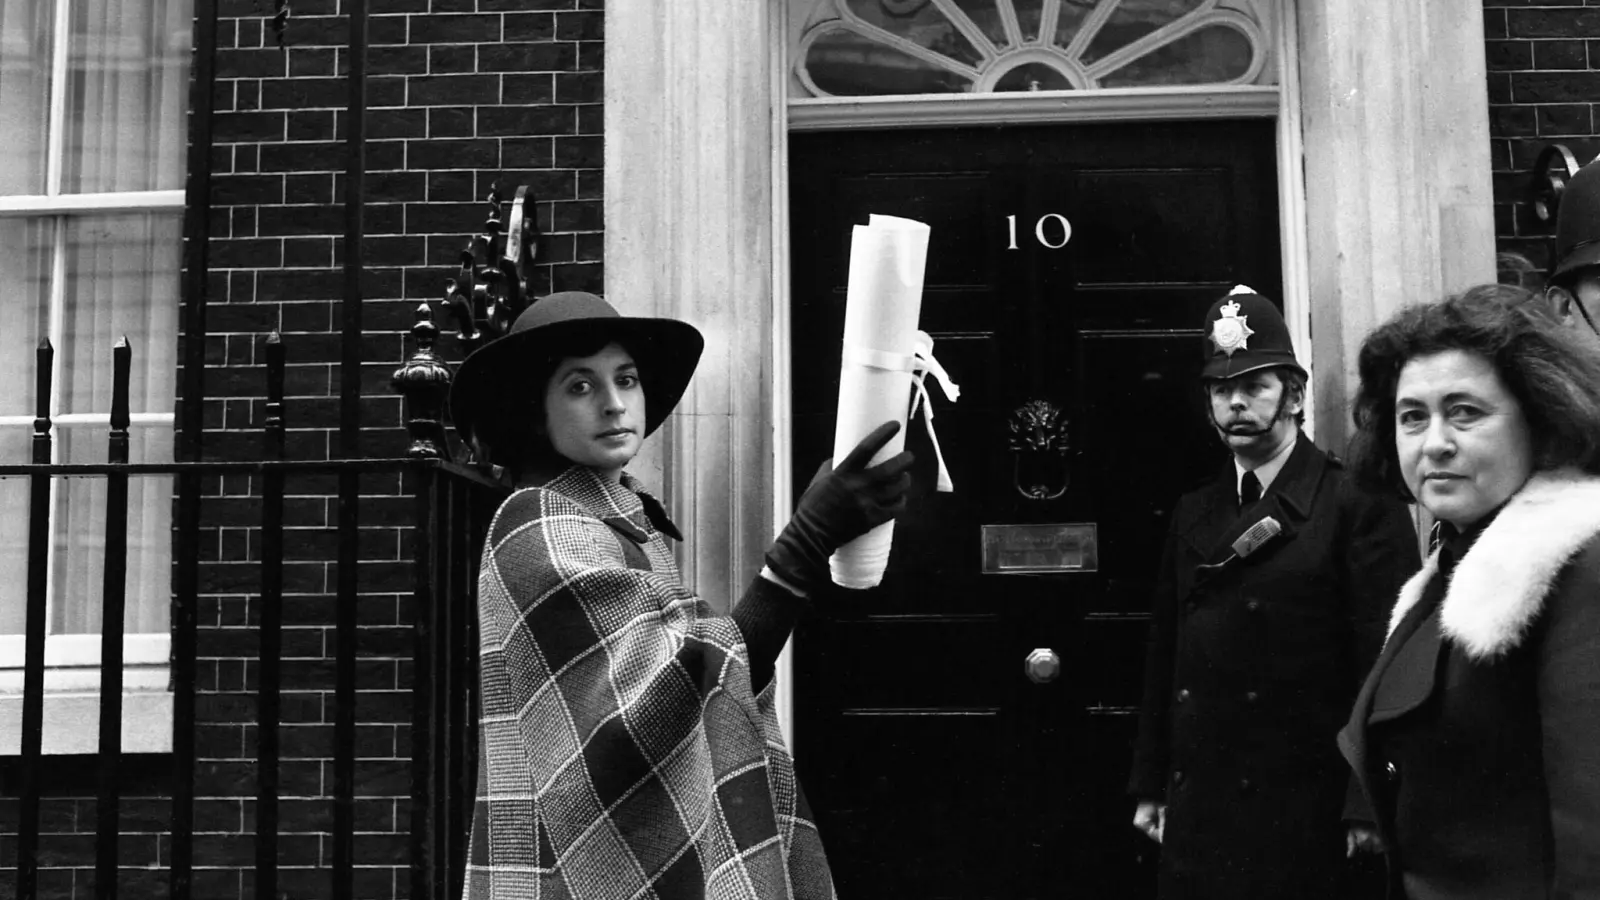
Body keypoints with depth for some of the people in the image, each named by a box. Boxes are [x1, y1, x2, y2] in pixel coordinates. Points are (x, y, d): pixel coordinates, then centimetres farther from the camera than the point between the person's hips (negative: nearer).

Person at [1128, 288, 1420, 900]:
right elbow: (1163, 658, 12)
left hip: (1306, 809, -5)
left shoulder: (1359, 503, -5)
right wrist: (1150, 786, 10)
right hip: (1196, 808, 5)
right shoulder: (1192, 514, 11)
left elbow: (1385, 659, -10)